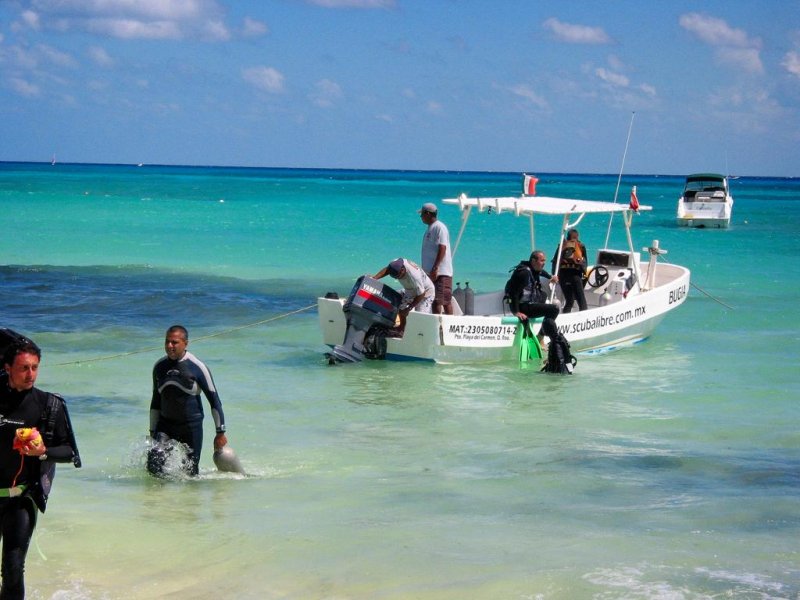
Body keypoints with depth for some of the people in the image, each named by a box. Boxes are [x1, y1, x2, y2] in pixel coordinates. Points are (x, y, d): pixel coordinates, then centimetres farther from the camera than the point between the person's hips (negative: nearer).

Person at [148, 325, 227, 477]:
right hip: (165, 425, 3)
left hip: (192, 426, -2)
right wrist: (153, 432, 15)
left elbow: (214, 400, -4)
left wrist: (220, 432, -5)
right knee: (154, 463, -18)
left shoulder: (197, 367, -8)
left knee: (191, 471, 3)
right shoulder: (159, 367, 5)